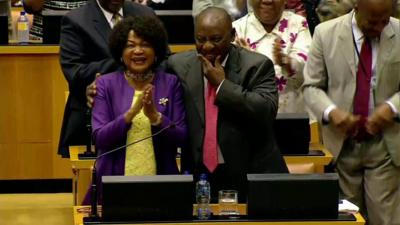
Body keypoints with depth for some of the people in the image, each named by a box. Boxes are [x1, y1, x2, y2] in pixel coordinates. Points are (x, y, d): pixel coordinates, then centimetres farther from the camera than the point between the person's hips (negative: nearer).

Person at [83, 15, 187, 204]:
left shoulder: (171, 83, 2)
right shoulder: (106, 84, 1)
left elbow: (181, 138, -3)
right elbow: (99, 139, -8)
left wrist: (155, 116, -20)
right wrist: (131, 113, -23)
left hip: (160, 182, 1)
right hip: (115, 182, -1)